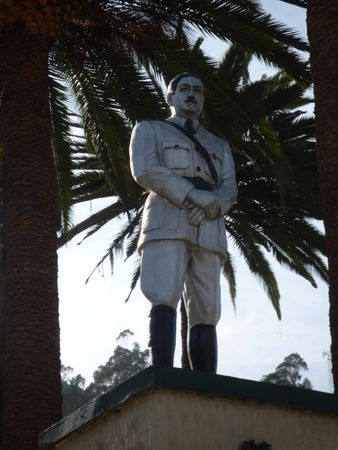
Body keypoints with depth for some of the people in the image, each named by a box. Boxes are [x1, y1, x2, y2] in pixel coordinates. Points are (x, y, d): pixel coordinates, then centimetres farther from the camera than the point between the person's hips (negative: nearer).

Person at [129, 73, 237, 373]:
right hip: (168, 222, -4)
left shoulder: (220, 146, 31)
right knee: (164, 298, -22)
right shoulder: (150, 130, 20)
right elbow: (145, 170, 0)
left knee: (205, 312, -7)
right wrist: (195, 195, -9)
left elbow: (229, 190, 15)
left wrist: (210, 206, -10)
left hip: (209, 230, 4)